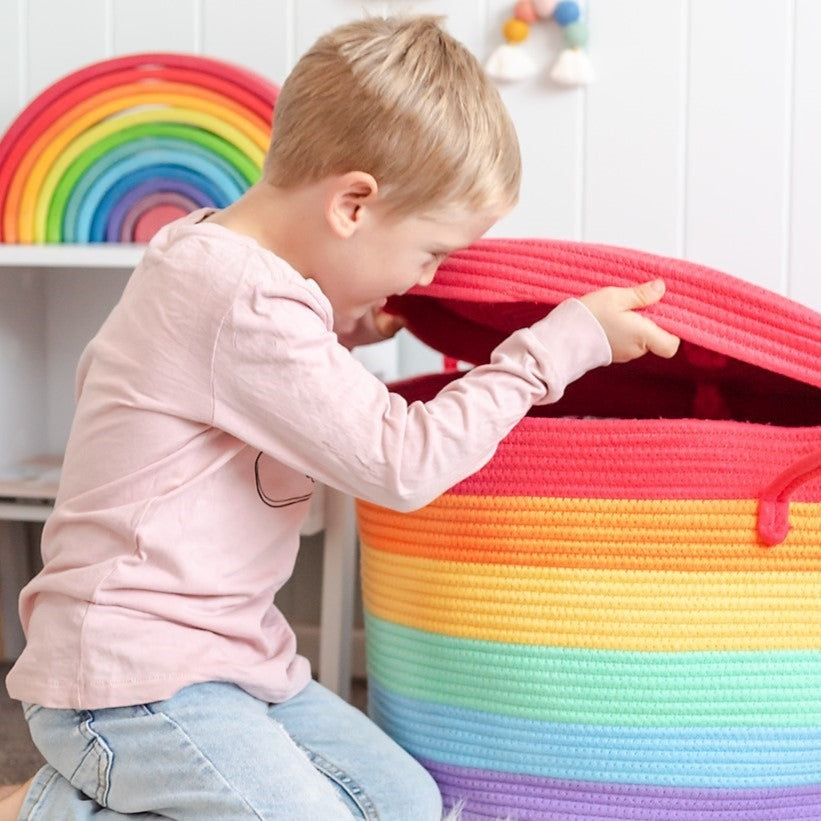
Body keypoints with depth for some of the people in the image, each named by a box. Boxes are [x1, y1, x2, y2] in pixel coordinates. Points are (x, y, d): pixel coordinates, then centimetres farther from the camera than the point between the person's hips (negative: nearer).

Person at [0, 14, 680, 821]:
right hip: (134, 679, -10)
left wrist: (340, 328, 8)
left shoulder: (205, 250, 7)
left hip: (224, 652, 10)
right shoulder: (251, 308, -24)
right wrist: (565, 340, -14)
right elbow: (404, 461, -22)